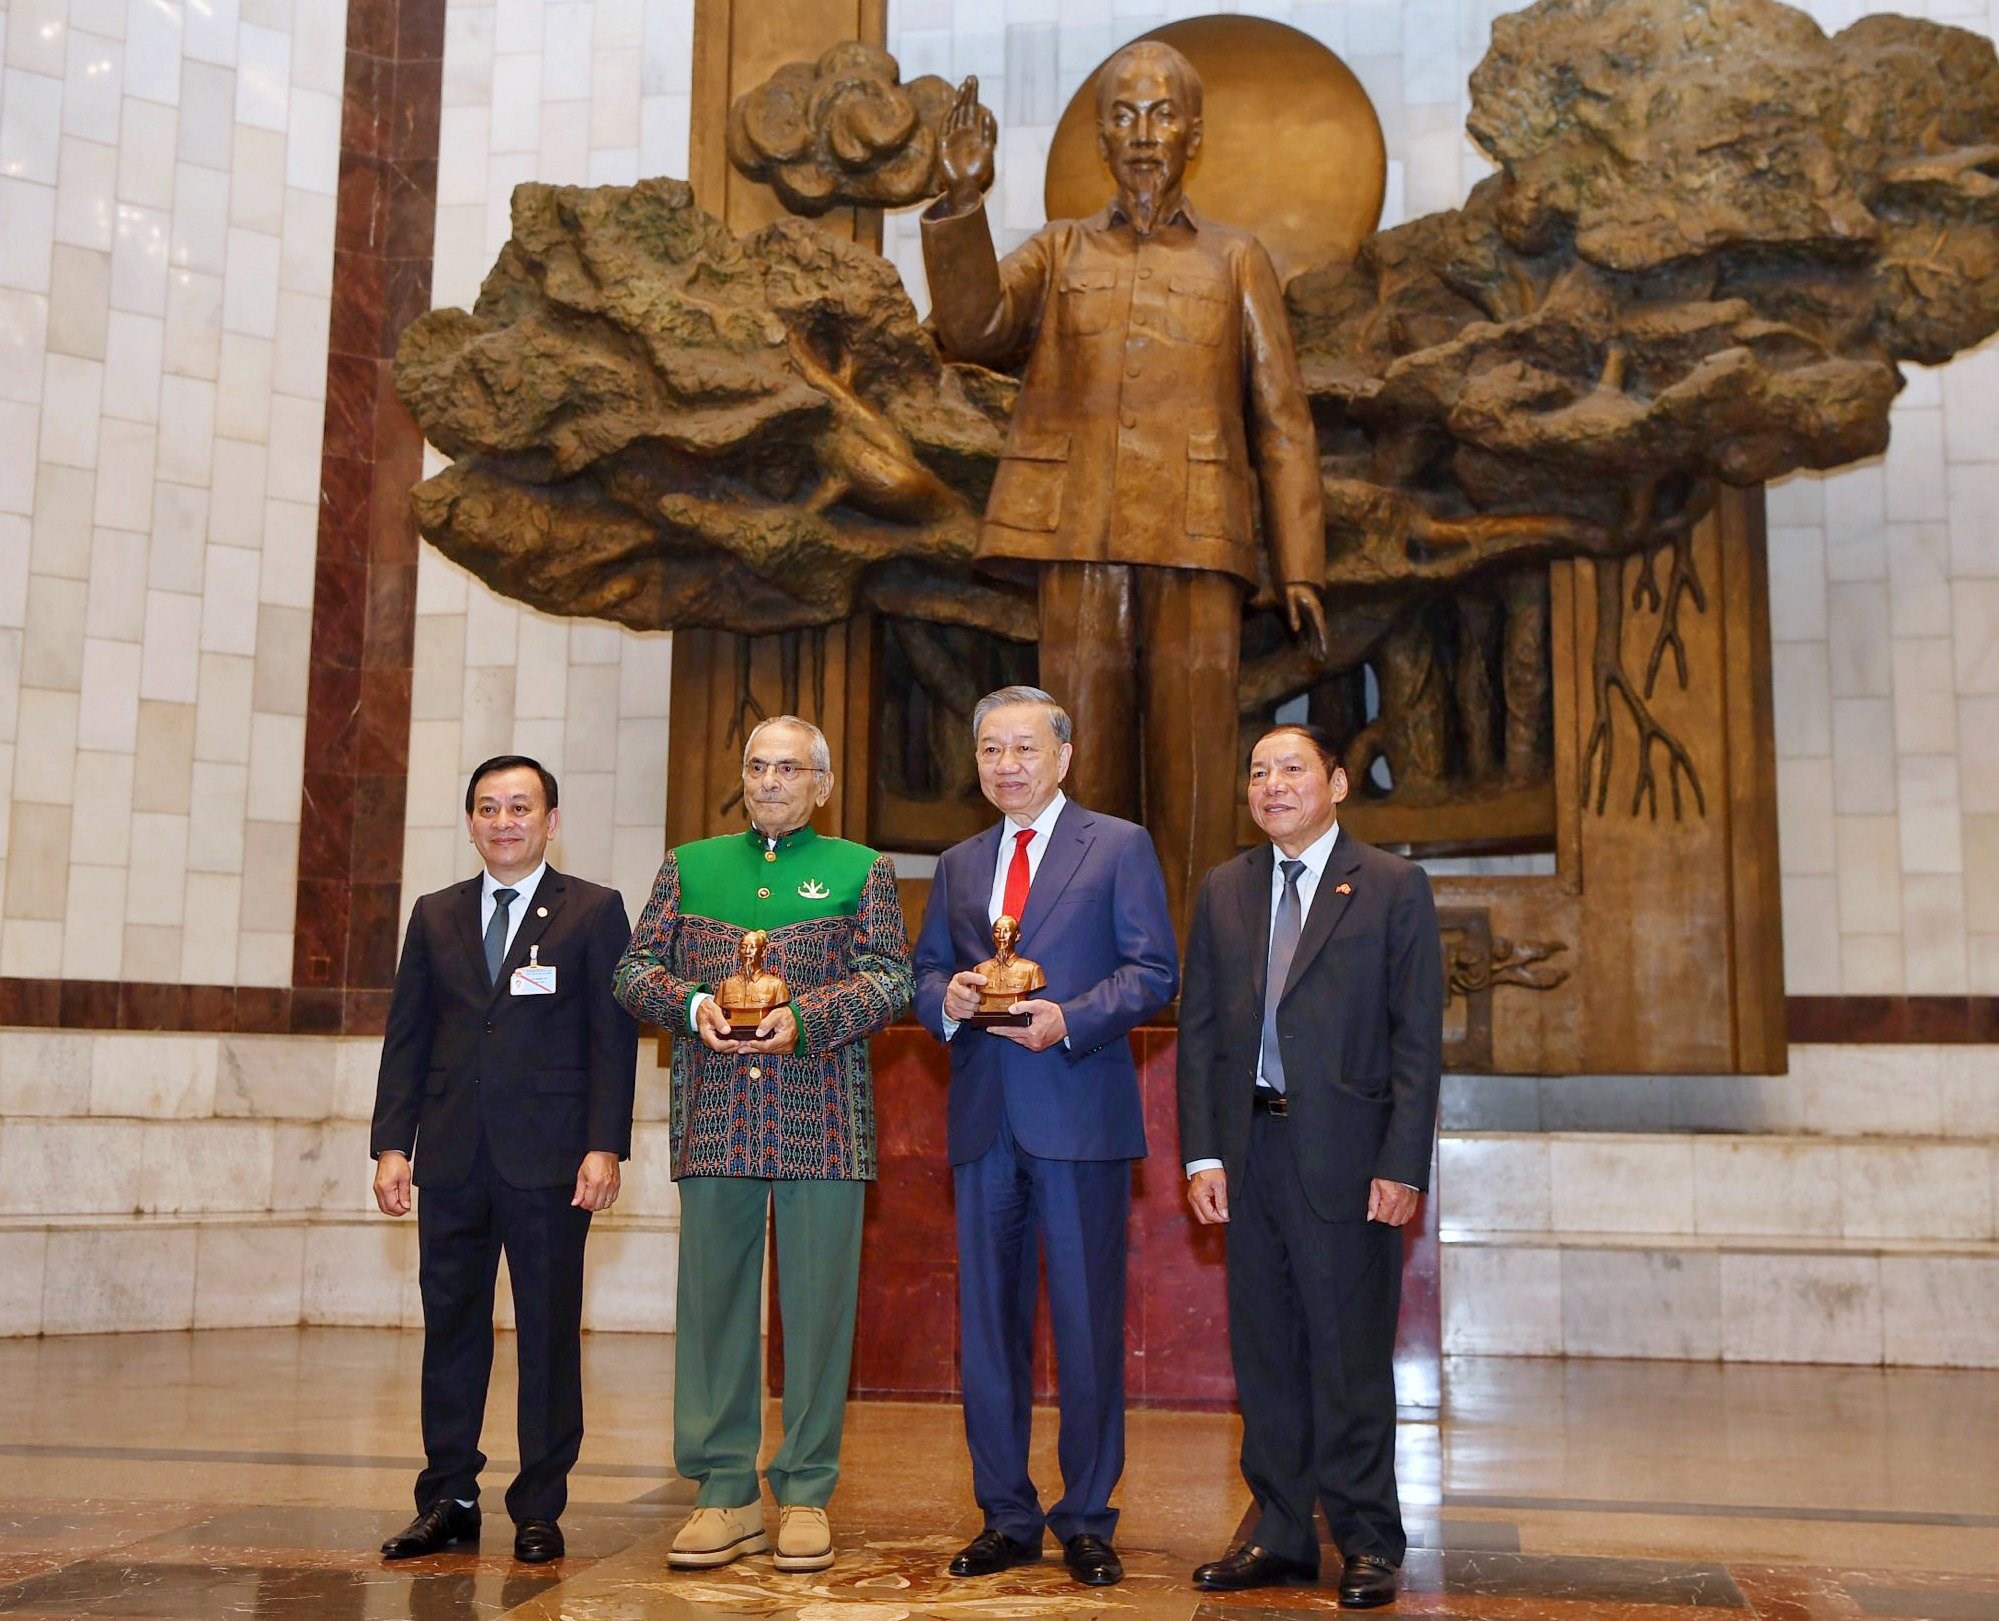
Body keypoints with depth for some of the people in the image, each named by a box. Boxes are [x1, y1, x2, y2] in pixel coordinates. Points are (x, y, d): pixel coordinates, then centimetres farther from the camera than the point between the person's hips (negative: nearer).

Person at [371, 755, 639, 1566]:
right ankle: (447, 1501, 18)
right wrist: (392, 1144, 3)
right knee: (450, 1330, 7)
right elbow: (406, 1037, 12)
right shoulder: (435, 916, 14)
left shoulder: (594, 911, 3)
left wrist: (605, 1147, -10)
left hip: (548, 1162, -3)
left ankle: (539, 1511, 12)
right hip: (452, 1162, 3)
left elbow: (613, 1037, -2)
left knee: (548, 1335, 3)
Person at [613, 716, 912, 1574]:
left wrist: (805, 1017, -15)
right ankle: (725, 1495, 13)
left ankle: (805, 1497, 10)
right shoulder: (690, 865, 16)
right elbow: (635, 967, 10)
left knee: (817, 1304, 1)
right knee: (712, 1300, 4)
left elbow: (889, 976, 0)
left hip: (822, 1117, -2)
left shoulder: (859, 869, 10)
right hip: (714, 1114, 2)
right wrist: (695, 1004, -10)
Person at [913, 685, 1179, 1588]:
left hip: (1079, 1114, -4)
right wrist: (946, 998, -6)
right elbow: (923, 973, 17)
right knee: (986, 1323, 8)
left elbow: (1154, 971, -3)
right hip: (983, 1117, 5)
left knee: (1088, 1324, 0)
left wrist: (1070, 1019, -16)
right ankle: (1006, 1518, 19)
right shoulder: (957, 866, 18)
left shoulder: (1119, 846, 4)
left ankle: (1086, 1522, 11)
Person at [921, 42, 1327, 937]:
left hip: (1197, 544, -1)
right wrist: (962, 198, -18)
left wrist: (1301, 568, 0)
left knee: (1195, 778, -5)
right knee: (1087, 777, -2)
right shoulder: (1056, 253, 17)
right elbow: (969, 326, -3)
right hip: (1081, 541, 1)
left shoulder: (1237, 261, 14)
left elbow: (1282, 423, 9)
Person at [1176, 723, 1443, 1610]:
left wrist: (1403, 1166, -11)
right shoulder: (1223, 889, 12)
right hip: (1249, 1147, 4)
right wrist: (1201, 1153, 2)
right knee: (1263, 1350, 10)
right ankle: (1280, 1536, 21)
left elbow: (1417, 1037, -3)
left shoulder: (1393, 887, 1)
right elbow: (1198, 1028, 10)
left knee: (1350, 1353, 1)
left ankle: (1367, 1544, 14)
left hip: (1345, 1151, -4)